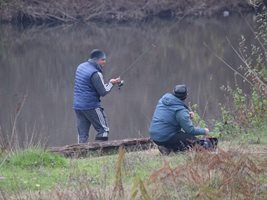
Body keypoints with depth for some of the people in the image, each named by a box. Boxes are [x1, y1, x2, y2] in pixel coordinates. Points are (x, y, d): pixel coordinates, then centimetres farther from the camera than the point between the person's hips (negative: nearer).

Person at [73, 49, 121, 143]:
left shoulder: (80, 67, 10)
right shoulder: (95, 73, -15)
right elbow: (103, 92, -15)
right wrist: (111, 83, 1)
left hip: (78, 106, 8)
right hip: (91, 106, -8)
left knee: (82, 134, 7)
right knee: (103, 130, 0)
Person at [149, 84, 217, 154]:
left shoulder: (163, 99, 4)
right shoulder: (180, 111, -18)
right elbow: (190, 130, -12)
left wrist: (187, 115, 14)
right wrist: (204, 131, 5)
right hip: (166, 139, -8)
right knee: (193, 140, -3)